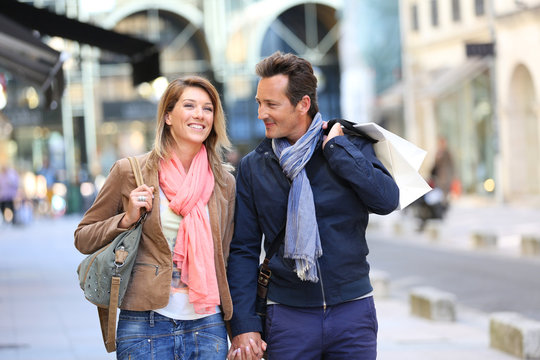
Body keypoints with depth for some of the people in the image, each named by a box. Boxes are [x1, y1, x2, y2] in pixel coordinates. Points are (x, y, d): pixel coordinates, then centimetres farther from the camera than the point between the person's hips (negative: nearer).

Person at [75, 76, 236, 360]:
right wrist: (126, 220, -12)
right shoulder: (130, 171, -1)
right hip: (146, 328, -2)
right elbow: (83, 238, 6)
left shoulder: (223, 181, 8)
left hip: (208, 326, 3)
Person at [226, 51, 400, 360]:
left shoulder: (352, 146, 2)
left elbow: (387, 200, -14)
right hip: (287, 316, 0)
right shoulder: (254, 166, 3)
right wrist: (244, 325, -4)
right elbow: (243, 250, 4)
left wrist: (335, 147, -10)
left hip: (353, 310, 0)